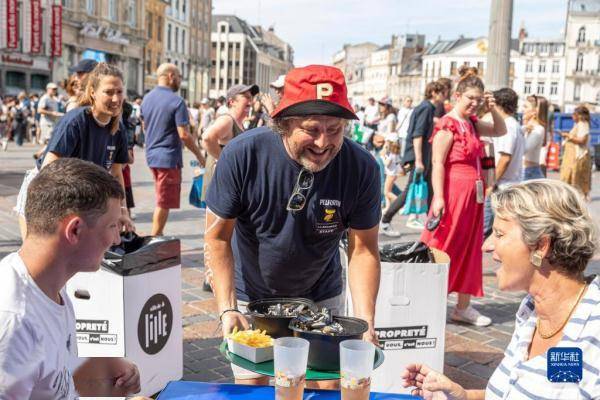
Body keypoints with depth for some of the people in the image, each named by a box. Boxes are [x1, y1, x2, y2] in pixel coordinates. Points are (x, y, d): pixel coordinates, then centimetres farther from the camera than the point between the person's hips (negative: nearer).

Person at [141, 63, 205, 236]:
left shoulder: (147, 98, 8)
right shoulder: (177, 101, -15)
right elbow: (184, 135, -18)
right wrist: (199, 155, -8)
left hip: (151, 155, 8)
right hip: (169, 157, -8)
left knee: (161, 200, 20)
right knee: (164, 203, 2)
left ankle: (157, 235, 23)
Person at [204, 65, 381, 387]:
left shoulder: (362, 167, -21)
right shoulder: (242, 155, -24)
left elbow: (363, 249, -13)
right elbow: (217, 238, -16)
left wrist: (365, 322, -24)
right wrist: (227, 309, -24)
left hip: (321, 299, 1)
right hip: (251, 297, -1)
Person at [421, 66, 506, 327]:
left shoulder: (472, 124, 12)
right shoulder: (447, 125, -12)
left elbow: (501, 130, 24)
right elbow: (437, 163, -17)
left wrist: (492, 109, 6)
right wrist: (438, 197, -23)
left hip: (473, 195, 9)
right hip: (453, 193, -9)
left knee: (470, 251, 12)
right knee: (442, 249, -2)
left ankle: (463, 307, 22)